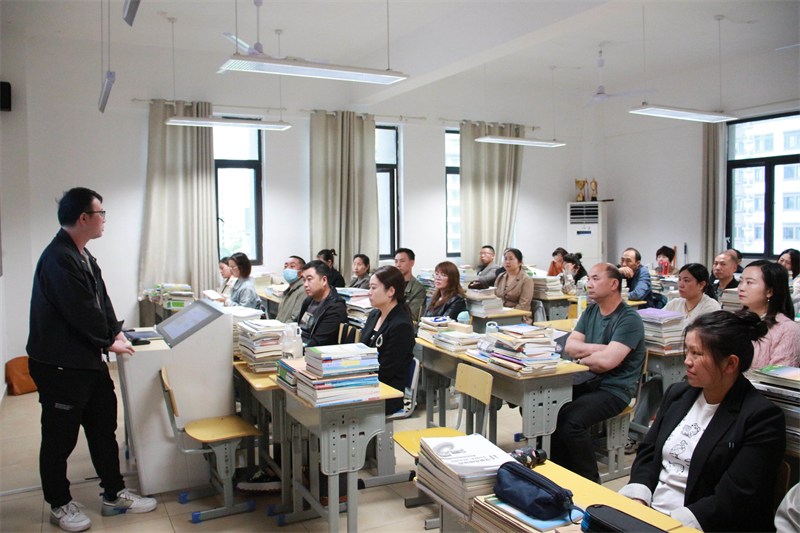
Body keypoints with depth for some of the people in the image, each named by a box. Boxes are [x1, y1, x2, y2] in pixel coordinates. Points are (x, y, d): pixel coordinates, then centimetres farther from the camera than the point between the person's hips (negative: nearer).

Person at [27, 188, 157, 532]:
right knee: (60, 439, 8)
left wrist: (115, 331, 2)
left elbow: (101, 299, 15)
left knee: (104, 429, 16)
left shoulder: (83, 255, 11)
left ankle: (115, 496, 29)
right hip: (60, 365, -10)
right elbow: (81, 311, -23)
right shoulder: (58, 258, -22)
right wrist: (109, 342, -9)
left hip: (88, 361, 10)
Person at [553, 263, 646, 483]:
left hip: (613, 389, -7)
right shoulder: (591, 311, 13)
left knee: (571, 420, -29)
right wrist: (599, 349, -13)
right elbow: (570, 345, 3)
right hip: (586, 382, 8)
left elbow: (606, 361, -23)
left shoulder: (629, 319, -12)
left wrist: (582, 356, -4)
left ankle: (589, 481, -7)